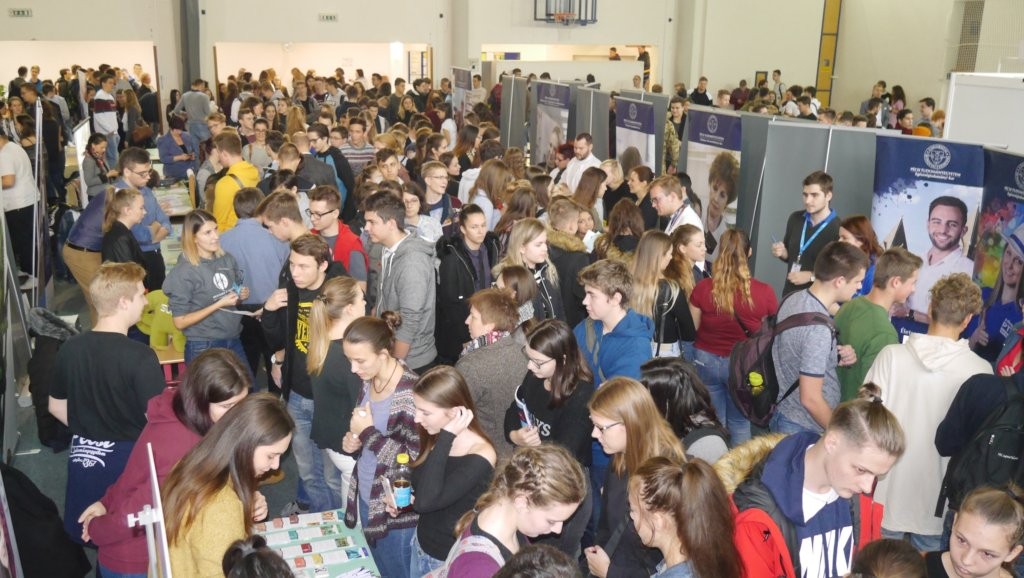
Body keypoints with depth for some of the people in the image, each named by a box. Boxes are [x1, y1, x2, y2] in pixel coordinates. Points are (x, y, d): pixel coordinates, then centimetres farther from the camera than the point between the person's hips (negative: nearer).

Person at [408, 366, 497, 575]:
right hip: (421, 545, 7)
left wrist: (446, 438, -34)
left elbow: (425, 502, -36)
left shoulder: (480, 456, -27)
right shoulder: (436, 438, -4)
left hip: (452, 561, -6)